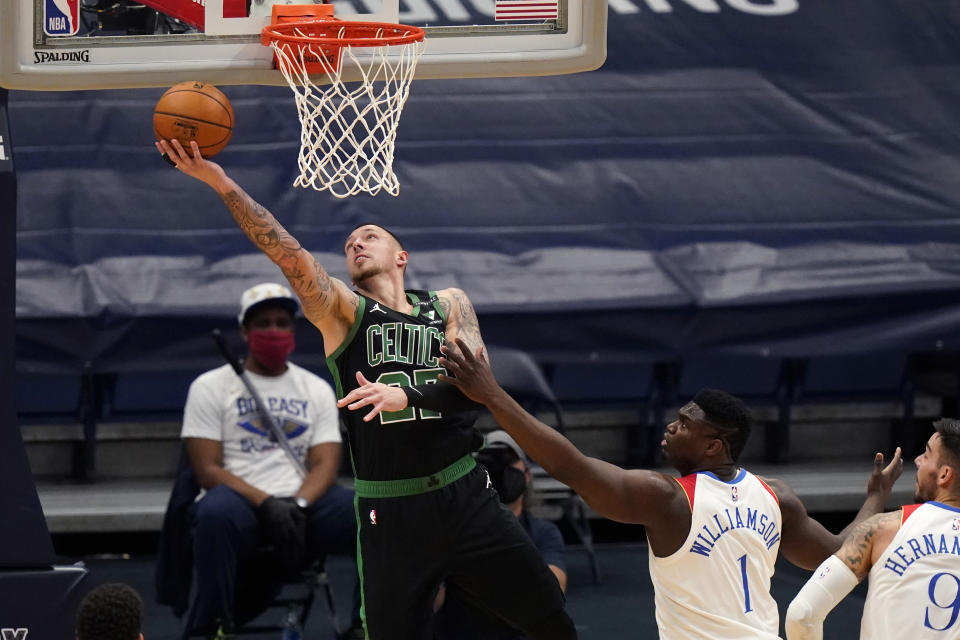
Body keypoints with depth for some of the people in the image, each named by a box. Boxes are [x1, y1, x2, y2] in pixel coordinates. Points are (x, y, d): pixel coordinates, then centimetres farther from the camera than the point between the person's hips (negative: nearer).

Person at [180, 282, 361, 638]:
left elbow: (325, 465, 5)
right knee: (216, 513, -41)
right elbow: (208, 471, -3)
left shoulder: (317, 390, 15)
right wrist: (266, 504, -18)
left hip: (302, 507, 3)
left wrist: (298, 505, -17)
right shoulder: (210, 387, 6)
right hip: (242, 504, -3)